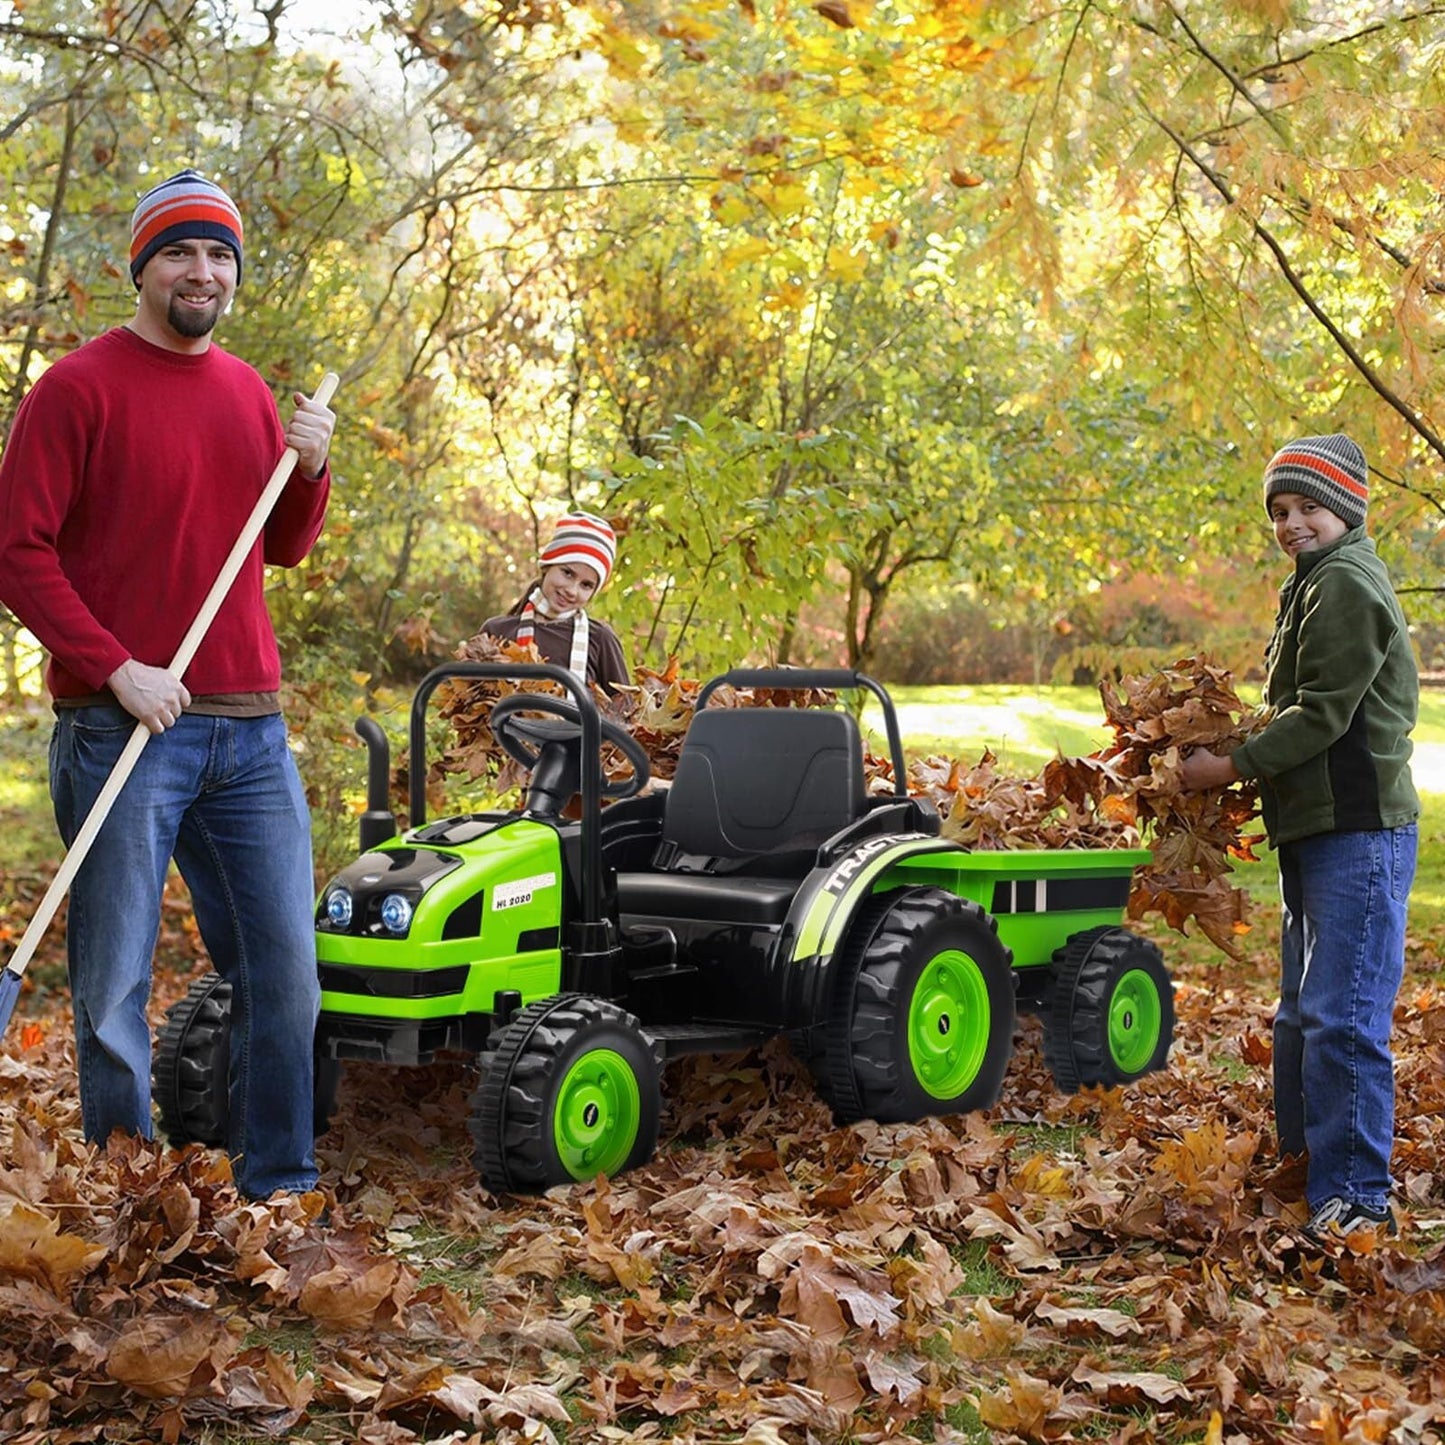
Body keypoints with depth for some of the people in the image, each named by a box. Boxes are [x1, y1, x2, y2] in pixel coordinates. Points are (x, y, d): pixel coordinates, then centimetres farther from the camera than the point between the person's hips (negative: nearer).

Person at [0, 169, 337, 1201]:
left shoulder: (249, 392, 15)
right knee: (115, 985, 1)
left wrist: (308, 470, 1)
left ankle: (282, 1192, 19)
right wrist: (117, 670, -16)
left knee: (287, 975, 7)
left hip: (250, 729, 6)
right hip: (124, 727, -6)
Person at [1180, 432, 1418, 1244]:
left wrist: (1233, 768, -12)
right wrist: (1248, 767, 9)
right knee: (1303, 1015, 18)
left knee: (1342, 1018, -12)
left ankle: (1356, 1199, -7)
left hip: (1358, 833, -11)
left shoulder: (1346, 584, -13)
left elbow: (1321, 715, -18)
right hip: (1316, 832, 11)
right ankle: (1302, 1164, 30)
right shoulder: (1318, 586, 19)